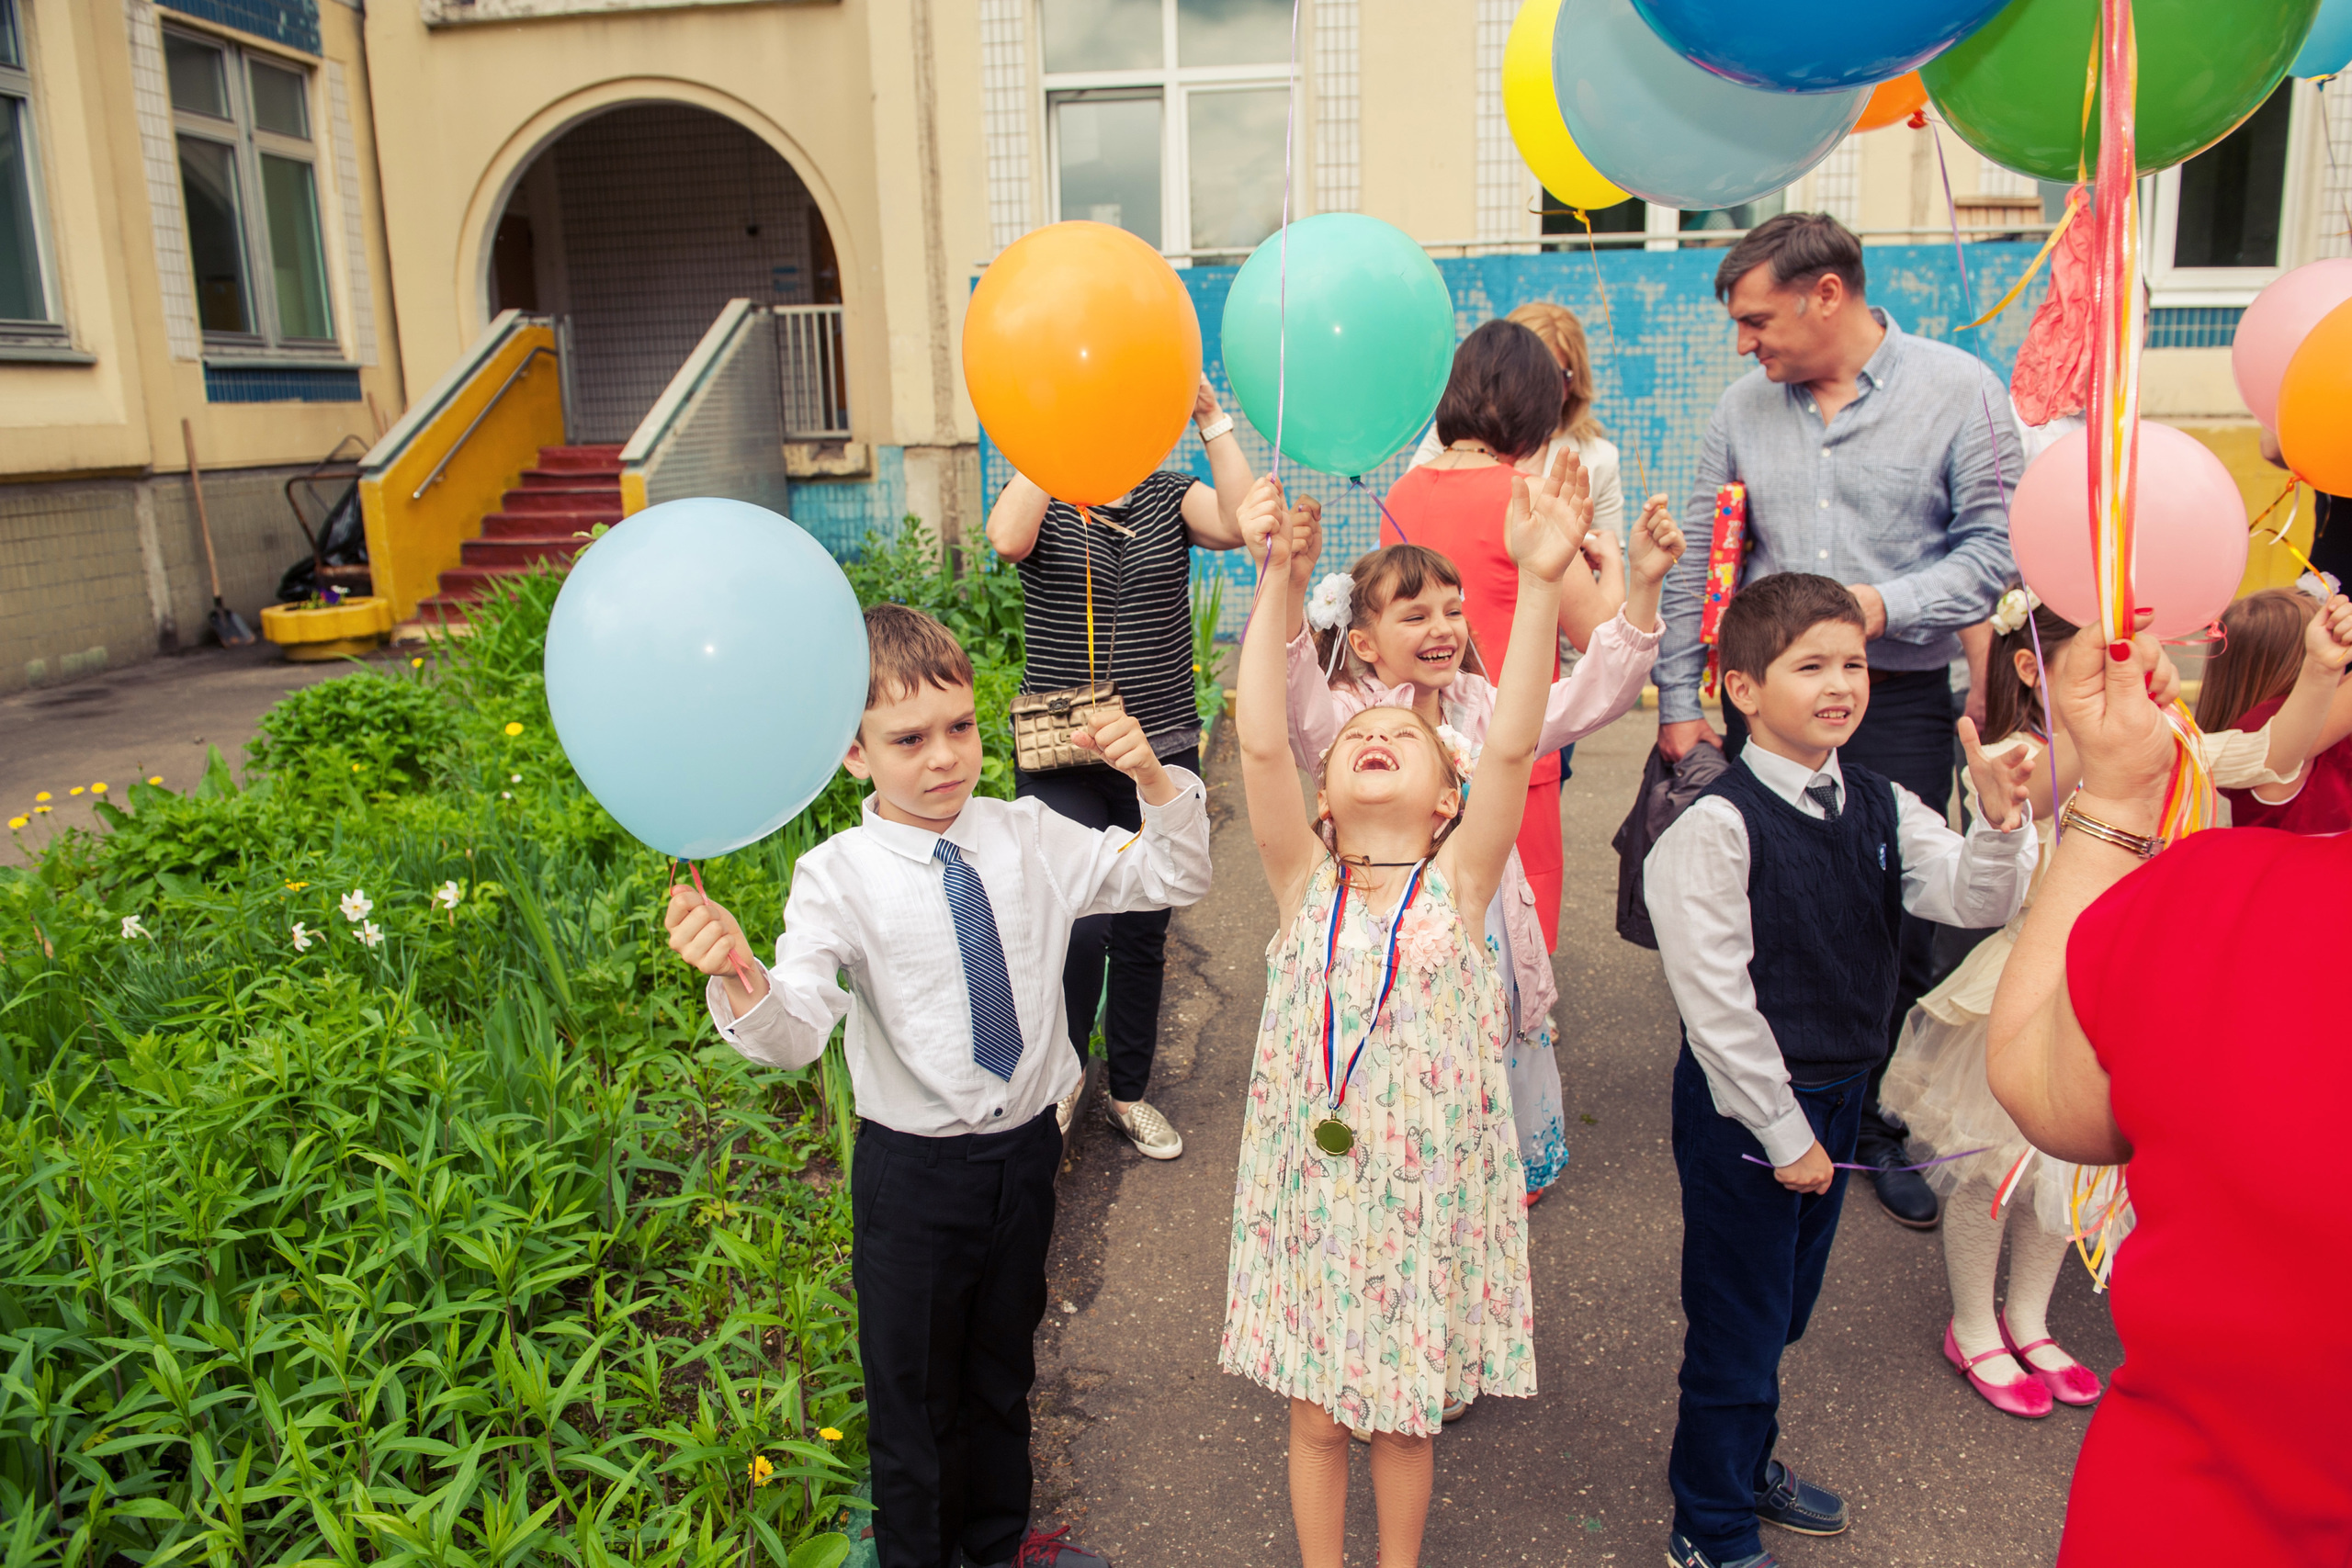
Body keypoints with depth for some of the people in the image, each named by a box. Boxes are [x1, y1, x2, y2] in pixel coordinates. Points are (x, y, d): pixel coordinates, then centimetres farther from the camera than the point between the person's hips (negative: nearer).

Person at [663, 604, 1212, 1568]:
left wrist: (1153, 780, -19)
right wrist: (741, 981, -48)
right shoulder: (839, 877, -16)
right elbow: (793, 1034, -26)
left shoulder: (1030, 839, -7)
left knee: (1004, 1364, 25)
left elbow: (1174, 881, -2)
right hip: (914, 1168, -3)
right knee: (914, 1387, 15)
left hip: (1026, 1149, 4)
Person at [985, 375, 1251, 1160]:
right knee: (1081, 924, -12)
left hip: (1161, 750, 3)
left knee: (1143, 931, 12)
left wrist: (1211, 418, -19)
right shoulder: (1046, 497, 0)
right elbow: (1007, 539, -25)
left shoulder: (1171, 496, 6)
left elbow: (1239, 523, -15)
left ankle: (1128, 1091, 32)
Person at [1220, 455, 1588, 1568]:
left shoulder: (1460, 880, -6)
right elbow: (1260, 743, -19)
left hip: (1429, 1184, 0)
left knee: (1404, 1410, 18)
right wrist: (1275, 579, -26)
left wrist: (1540, 584, -31)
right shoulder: (1306, 882, -5)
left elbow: (1512, 745, -20)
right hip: (1312, 1178, 1)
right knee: (1316, 1411, 17)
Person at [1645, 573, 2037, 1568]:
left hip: (1835, 1092, 7)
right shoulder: (1717, 824, -20)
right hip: (1743, 1105, -6)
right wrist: (1782, 1129, -15)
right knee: (1739, 1319, 8)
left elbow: (1976, 900, -10)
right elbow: (1714, 998, -19)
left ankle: (1746, 1464, 48)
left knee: (1785, 1305, 23)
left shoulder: (1882, 807, 1)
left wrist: (2002, 822, -29)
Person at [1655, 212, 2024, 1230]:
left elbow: (1996, 543, -5)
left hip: (1901, 700, -2)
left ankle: (1882, 1126, 26)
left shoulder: (1958, 390, -3)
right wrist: (1677, 697, 6)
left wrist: (1888, 604, -20)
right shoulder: (1744, 407, 6)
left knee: (1899, 922, 5)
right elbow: (1697, 563, 9)